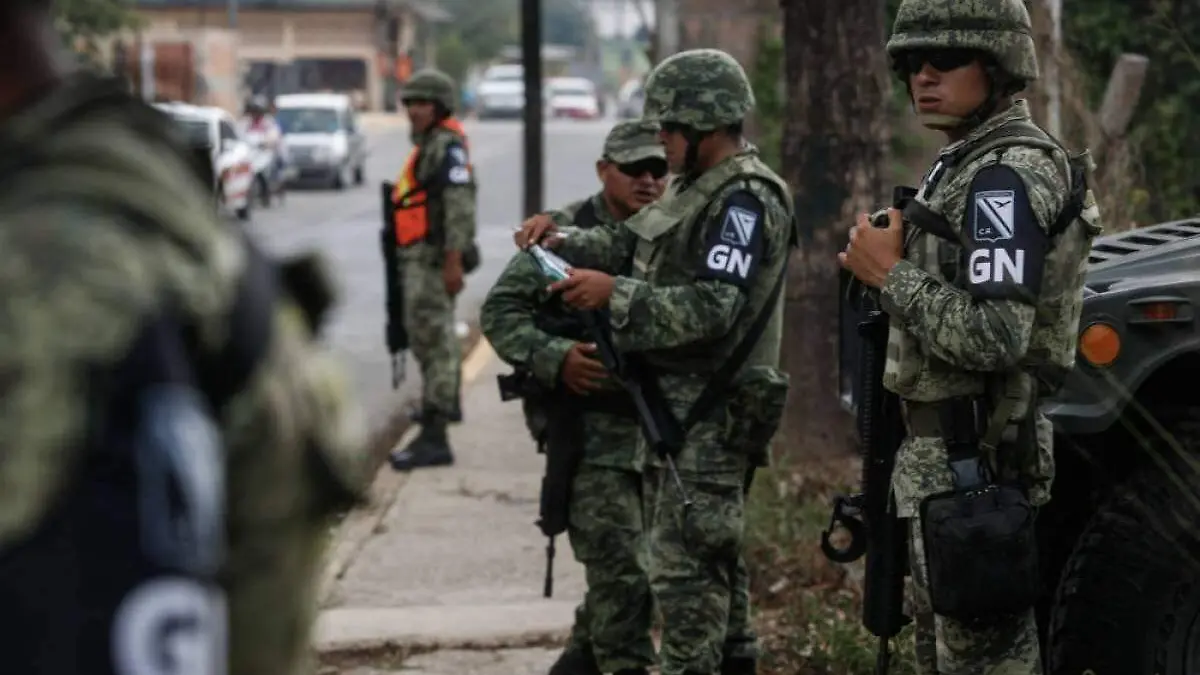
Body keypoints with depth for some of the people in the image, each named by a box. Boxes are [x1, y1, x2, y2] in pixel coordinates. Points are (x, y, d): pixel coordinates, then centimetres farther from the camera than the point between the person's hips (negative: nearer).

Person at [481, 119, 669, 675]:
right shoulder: (567, 233, -6)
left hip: (660, 432, 5)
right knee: (621, 571, -9)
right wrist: (554, 357, -20)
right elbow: (499, 311, -6)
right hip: (592, 429, -5)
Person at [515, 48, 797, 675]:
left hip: (707, 416, -10)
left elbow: (714, 309, -25)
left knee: (684, 565, -8)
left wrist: (615, 294, -26)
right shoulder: (698, 186, 14)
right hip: (674, 405, 10)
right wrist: (561, 241, 4)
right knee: (712, 553, 19)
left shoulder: (746, 201, -18)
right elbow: (629, 241, 21)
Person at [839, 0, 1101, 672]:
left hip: (969, 462, -11)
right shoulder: (968, 162, 15)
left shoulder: (1006, 176, -18)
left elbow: (993, 338, -27)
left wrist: (889, 273, -17)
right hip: (950, 449, 11)